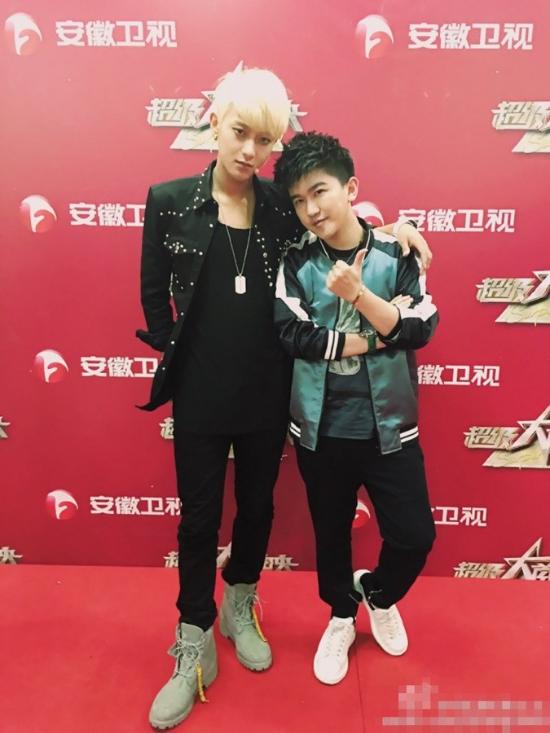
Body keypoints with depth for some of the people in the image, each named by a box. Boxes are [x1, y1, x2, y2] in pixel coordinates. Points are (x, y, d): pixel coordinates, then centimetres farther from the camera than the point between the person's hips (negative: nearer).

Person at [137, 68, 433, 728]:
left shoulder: (282, 206, 0)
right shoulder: (170, 201, -4)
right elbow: (153, 294, 0)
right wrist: (180, 357, 1)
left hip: (266, 396, 2)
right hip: (199, 397, -1)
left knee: (257, 507, 18)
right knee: (199, 520, 11)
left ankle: (239, 609, 46)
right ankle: (194, 653, 31)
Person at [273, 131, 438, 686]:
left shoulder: (395, 253, -3)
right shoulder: (296, 261, -2)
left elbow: (420, 329, -11)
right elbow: (294, 336, -13)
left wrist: (358, 295, -23)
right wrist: (377, 334, -13)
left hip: (389, 426, 0)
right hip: (321, 427, 1)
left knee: (415, 535, 5)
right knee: (331, 531, 16)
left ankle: (378, 594, 39)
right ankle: (341, 617, 44)